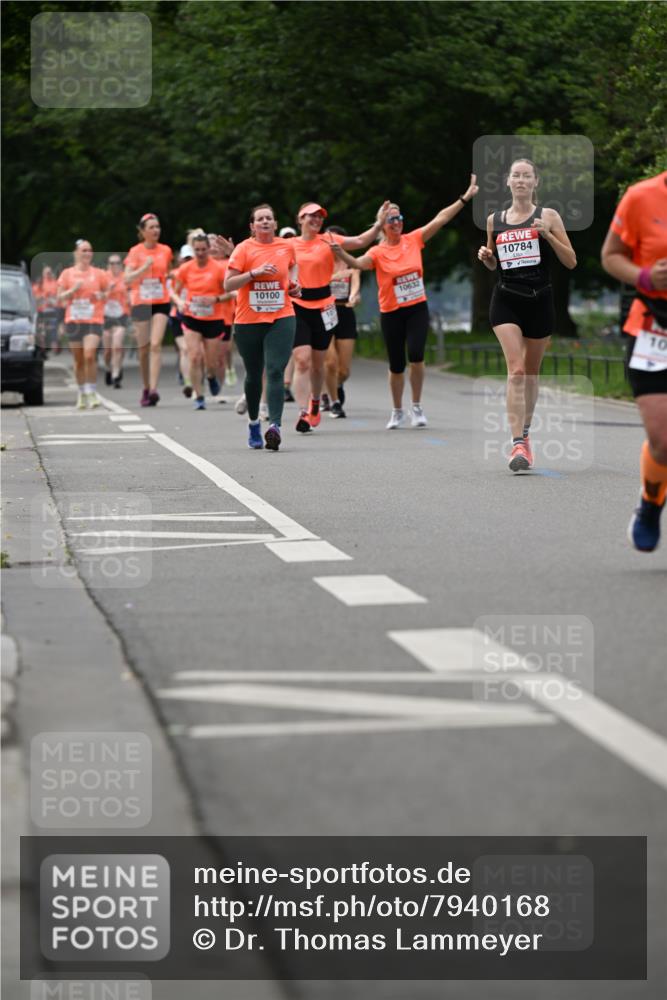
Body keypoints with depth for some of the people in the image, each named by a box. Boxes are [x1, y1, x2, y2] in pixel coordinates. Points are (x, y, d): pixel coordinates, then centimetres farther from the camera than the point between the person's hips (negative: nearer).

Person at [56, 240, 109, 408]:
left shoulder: (99, 274, 5)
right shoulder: (67, 274, 6)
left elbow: (109, 294, 13)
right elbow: (60, 298, 6)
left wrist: (101, 296, -9)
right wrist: (73, 290, -11)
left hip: (93, 320, -2)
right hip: (73, 321, 2)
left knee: (90, 355, -19)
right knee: (78, 361, 6)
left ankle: (92, 393, -11)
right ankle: (82, 394, 18)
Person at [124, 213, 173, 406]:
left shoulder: (166, 251, 5)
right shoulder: (135, 252, -1)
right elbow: (128, 279, -11)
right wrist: (144, 268, -22)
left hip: (161, 303, 0)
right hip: (140, 303, 0)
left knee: (156, 345, -16)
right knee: (143, 349, 5)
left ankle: (153, 389, -22)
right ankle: (146, 388, 21)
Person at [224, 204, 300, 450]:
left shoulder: (287, 246, 6)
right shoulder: (244, 248, -4)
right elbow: (228, 285, -9)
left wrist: (293, 281, 8)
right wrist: (254, 273, -20)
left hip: (281, 319, 0)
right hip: (248, 321, 0)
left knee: (275, 372, -15)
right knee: (254, 375, 12)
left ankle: (274, 426, -26)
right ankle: (253, 423, 33)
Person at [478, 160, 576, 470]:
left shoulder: (548, 216, 0)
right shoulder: (494, 220, 8)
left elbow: (571, 262, -3)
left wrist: (548, 235, -16)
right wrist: (486, 256, -2)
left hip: (540, 301, 0)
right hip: (506, 301, 0)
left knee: (531, 372, 13)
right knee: (516, 370, -16)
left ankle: (525, 432, 34)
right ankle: (518, 444, -22)